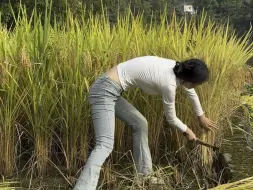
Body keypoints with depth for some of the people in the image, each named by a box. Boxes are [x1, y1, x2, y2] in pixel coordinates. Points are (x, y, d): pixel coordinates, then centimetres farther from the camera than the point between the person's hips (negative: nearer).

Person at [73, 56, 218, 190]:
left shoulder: (177, 67, 6)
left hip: (110, 90, 10)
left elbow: (191, 91, 26)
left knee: (140, 124, 18)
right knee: (105, 145, -19)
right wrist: (187, 130, 18)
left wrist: (201, 116, 39)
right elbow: (171, 118, -2)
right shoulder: (169, 84, -18)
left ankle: (144, 175, 28)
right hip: (105, 91, -10)